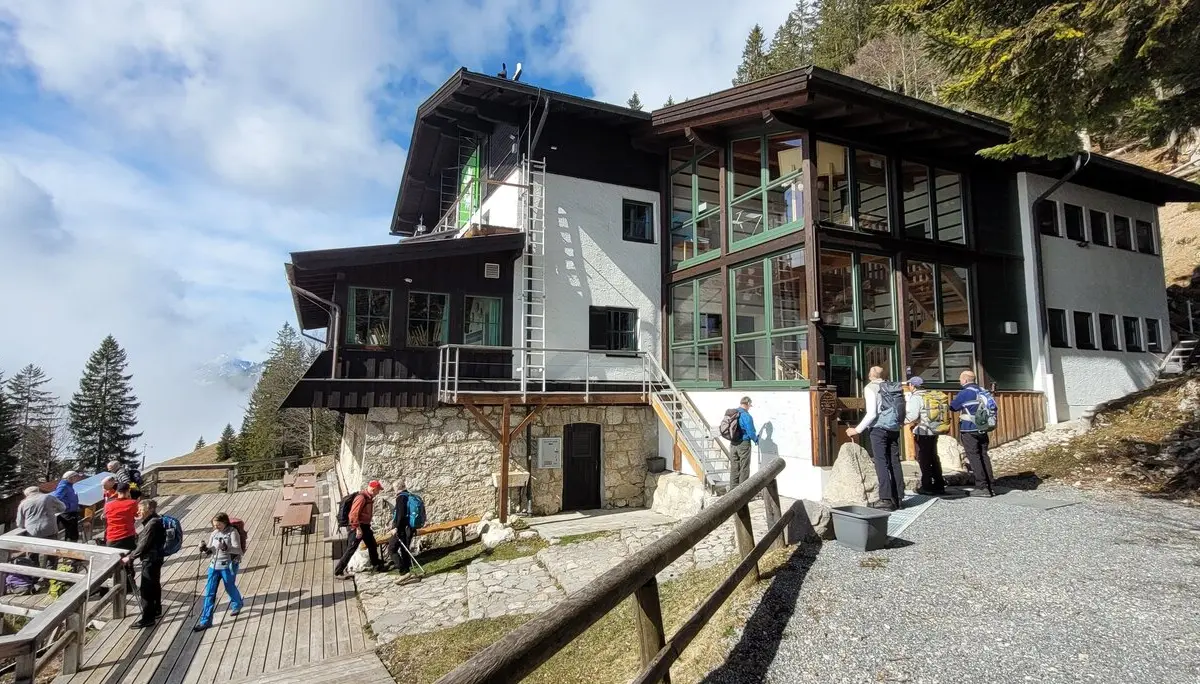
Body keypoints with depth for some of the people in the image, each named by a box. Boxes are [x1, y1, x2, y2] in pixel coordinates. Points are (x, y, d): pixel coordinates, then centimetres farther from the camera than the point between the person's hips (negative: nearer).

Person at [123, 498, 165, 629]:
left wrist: (130, 557, -13)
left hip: (150, 560, -10)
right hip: (155, 558, 10)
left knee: (146, 589, -4)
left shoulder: (152, 524, -22)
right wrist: (130, 554, 16)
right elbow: (142, 542, 17)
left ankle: (147, 618, 1)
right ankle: (156, 610, 33)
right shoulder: (153, 521, 9)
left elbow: (143, 545, -21)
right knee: (154, 585, 20)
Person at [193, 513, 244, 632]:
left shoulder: (232, 532, -12)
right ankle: (205, 621, 8)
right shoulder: (214, 533, 4)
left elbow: (237, 550, -19)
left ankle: (237, 605, 45)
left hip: (228, 565, -4)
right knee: (209, 593, 1)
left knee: (230, 588, 15)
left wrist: (226, 548, -36)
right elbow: (209, 551, 10)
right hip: (214, 565, 5)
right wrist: (205, 549, -12)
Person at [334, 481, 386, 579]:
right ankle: (338, 571, 1)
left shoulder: (369, 498, 8)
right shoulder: (361, 497, -21)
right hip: (357, 527, -10)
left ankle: (376, 565, 34)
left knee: (373, 546, 18)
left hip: (365, 526, 10)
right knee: (351, 549, -7)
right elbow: (353, 514, -25)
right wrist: (358, 528, -25)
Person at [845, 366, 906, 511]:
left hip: (878, 428, -6)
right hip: (894, 429, 6)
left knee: (881, 463, -5)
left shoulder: (871, 388, -5)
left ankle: (886, 499, -8)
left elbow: (872, 414, -13)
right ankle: (898, 498, 13)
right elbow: (902, 411, 10)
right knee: (894, 462, 10)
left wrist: (857, 430, -9)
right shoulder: (894, 387, 13)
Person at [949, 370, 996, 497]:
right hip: (982, 429, 7)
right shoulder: (982, 391, 9)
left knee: (974, 458, -3)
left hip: (969, 430, -7)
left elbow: (953, 406, -5)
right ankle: (989, 486, 13)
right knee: (984, 456, 11)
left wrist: (954, 400, 13)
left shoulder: (965, 393, -13)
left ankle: (982, 487, -4)